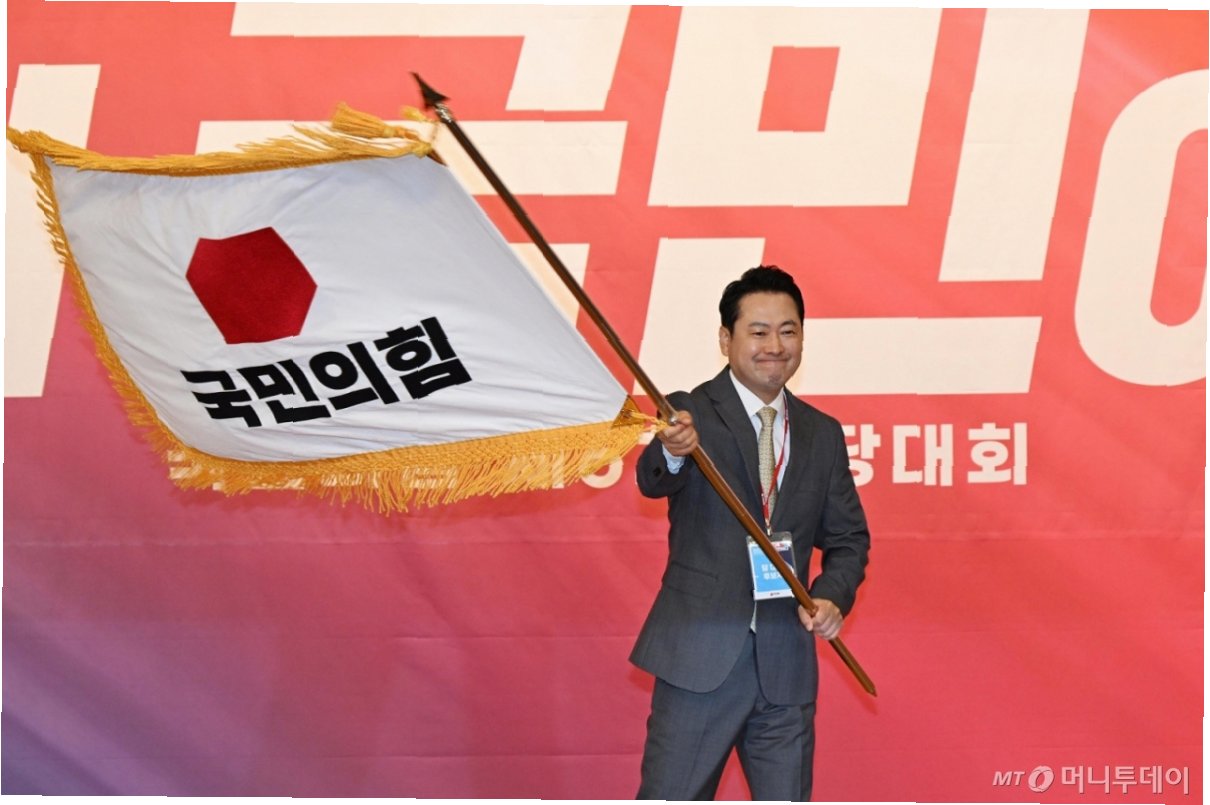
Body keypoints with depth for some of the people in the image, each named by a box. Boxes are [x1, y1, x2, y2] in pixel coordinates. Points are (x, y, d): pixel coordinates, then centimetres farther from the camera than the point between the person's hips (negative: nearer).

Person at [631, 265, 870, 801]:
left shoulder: (823, 434, 10)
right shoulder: (691, 414, -4)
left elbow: (847, 537, 15)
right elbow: (652, 481, -24)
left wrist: (833, 596, -6)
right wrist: (673, 453, -48)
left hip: (787, 662, 4)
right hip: (701, 656, -4)